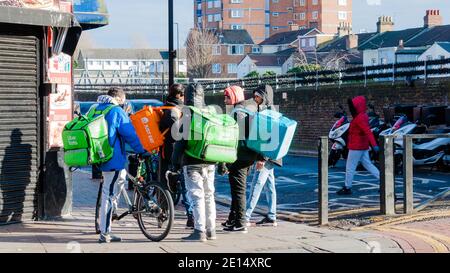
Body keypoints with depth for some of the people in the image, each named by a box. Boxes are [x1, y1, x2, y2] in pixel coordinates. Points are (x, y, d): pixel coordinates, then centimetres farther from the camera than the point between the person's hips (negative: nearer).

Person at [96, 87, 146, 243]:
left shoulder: (96, 110, 15)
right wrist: (143, 150, 0)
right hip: (114, 159, -8)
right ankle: (105, 234, -2)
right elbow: (131, 134, -9)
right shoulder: (117, 111, -9)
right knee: (109, 194, -5)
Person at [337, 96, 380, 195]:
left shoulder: (359, 119, -21)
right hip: (363, 146, 10)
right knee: (368, 165, 14)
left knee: (350, 167, 2)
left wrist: (374, 144, -40)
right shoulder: (363, 116, 10)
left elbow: (368, 131, -31)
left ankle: (347, 188, 11)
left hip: (356, 147, -10)